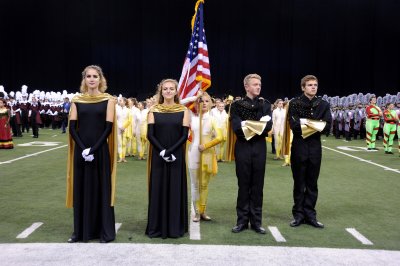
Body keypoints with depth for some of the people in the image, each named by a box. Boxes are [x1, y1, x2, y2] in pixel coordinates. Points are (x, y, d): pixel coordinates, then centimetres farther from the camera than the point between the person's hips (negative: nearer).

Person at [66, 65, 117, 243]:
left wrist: (93, 150, -14)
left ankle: (105, 232, 12)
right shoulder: (77, 100, 6)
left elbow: (109, 128, -7)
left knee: (101, 189, 2)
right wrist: (83, 149, -12)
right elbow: (72, 128, 1)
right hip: (81, 151, 2)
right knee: (81, 189, 7)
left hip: (100, 151, -2)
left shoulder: (108, 100, 0)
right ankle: (81, 231, 18)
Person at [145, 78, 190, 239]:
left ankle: (175, 227, 15)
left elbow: (184, 135, -4)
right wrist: (162, 151, -15)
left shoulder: (183, 111, 3)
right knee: (158, 189, 4)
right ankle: (157, 227, 15)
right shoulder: (154, 110, 4)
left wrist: (170, 151, -15)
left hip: (177, 157, 0)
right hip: (158, 157, 0)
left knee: (175, 189, 4)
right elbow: (150, 135, -3)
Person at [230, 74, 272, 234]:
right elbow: (236, 127, -11)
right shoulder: (237, 105, 2)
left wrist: (249, 127, -14)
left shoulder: (265, 105, 9)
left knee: (257, 185, 6)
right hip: (243, 148, -2)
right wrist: (257, 127, -12)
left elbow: (268, 126, -5)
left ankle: (256, 221, 14)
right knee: (243, 184, 4)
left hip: (259, 148, 2)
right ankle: (242, 220, 14)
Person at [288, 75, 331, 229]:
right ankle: (298, 214, 17)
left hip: (315, 146, 2)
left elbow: (328, 125, -4)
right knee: (299, 182, 6)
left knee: (312, 183, 8)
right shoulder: (295, 103, -2)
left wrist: (306, 123, -16)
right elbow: (293, 124, -13)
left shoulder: (323, 104, 6)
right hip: (299, 146, -2)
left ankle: (310, 214, 18)